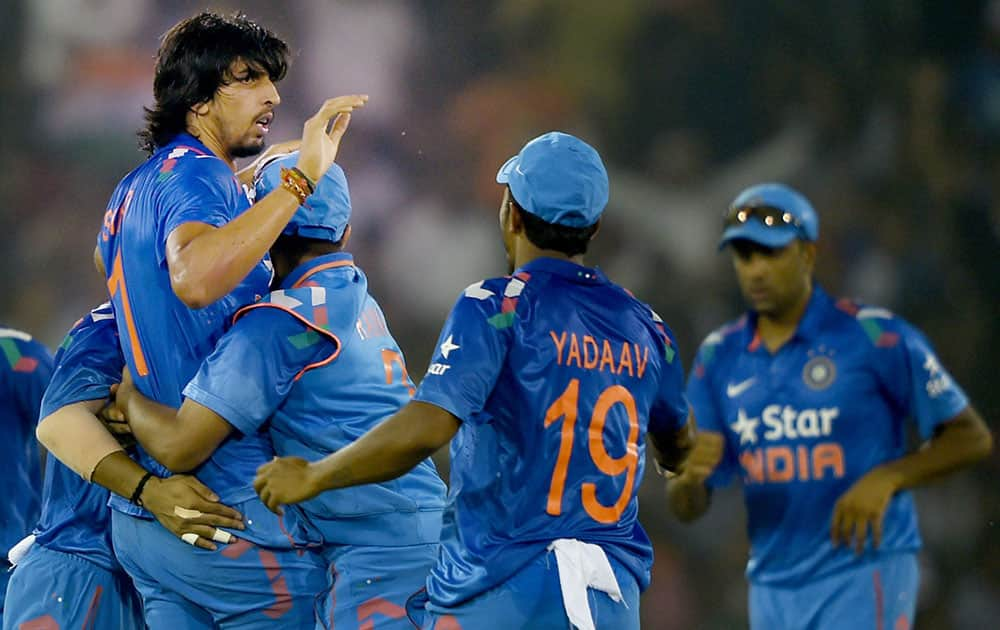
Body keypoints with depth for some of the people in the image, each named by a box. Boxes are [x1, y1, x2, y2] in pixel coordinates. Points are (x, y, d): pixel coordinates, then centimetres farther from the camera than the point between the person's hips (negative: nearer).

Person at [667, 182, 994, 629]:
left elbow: (972, 437, -3)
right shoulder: (719, 357, 7)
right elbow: (687, 508, 8)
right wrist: (689, 476, -17)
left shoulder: (874, 337, -7)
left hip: (863, 576, -6)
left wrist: (887, 478, -19)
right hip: (773, 587, 6)